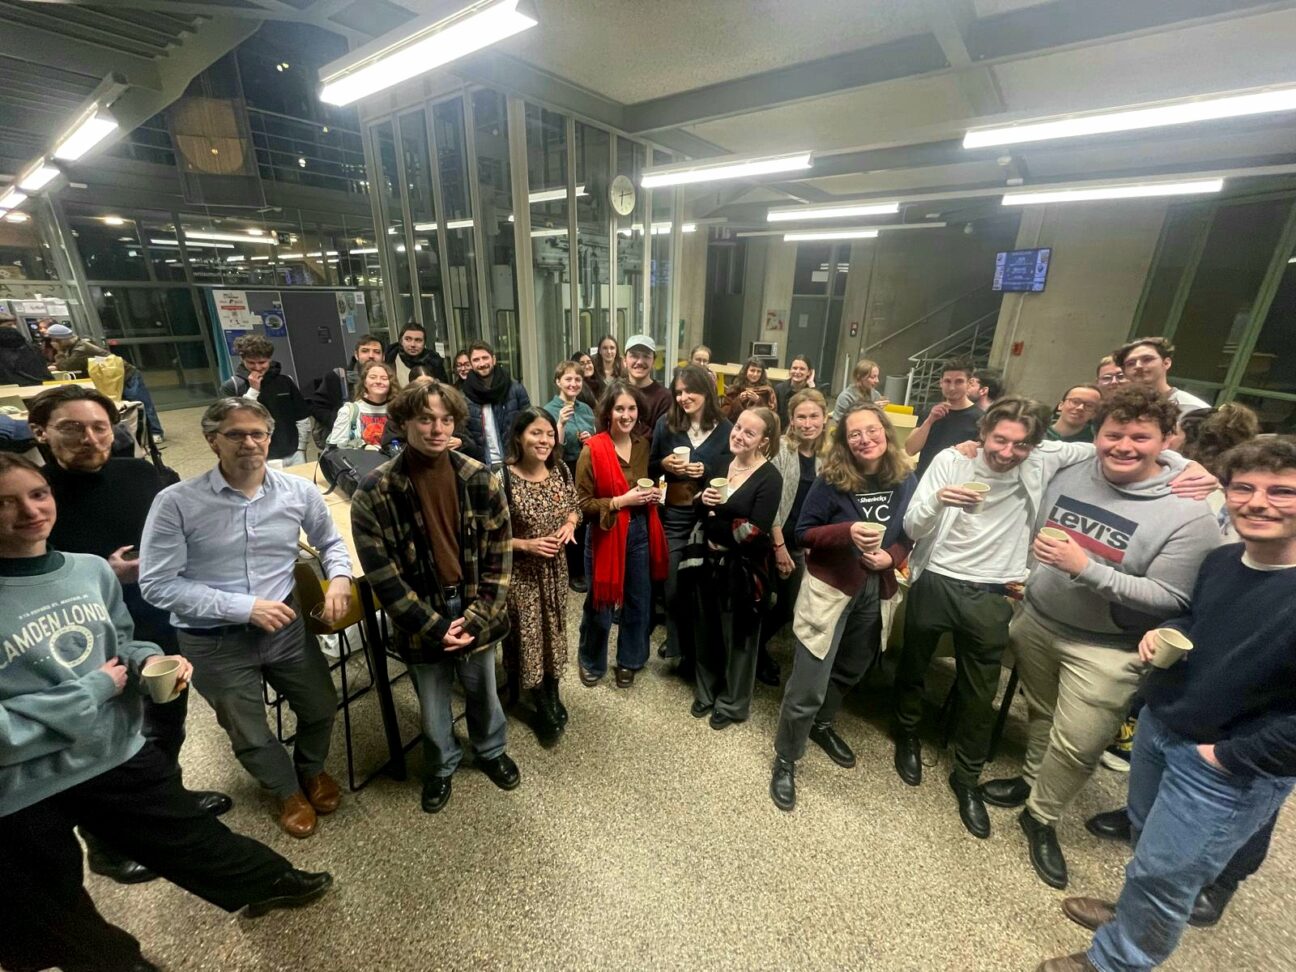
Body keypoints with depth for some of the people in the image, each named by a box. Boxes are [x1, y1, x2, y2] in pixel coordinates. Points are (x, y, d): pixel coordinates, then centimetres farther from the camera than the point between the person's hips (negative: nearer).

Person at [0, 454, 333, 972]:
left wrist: (152, 662, -10)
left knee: (193, 836, 25)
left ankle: (269, 884, 47)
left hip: (120, 754, 4)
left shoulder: (91, 569, -6)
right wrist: (91, 691, -19)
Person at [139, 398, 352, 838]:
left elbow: (330, 542, 8)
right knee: (249, 734, 18)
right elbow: (157, 585, -16)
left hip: (284, 627, 3)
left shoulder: (299, 491, -9)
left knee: (321, 707, 18)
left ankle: (311, 769, 53)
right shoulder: (176, 502, -18)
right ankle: (288, 791, 49)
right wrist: (245, 607, -23)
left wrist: (339, 578, -11)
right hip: (213, 642, -2)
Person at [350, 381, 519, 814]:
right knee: (433, 706, 21)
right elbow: (382, 575, -12)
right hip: (421, 621, -1)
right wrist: (434, 627, -14)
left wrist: (476, 617, -12)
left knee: (483, 693, 22)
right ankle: (441, 766, 51)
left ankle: (491, 751, 52)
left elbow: (500, 555, -6)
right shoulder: (374, 493, -14)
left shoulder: (481, 480, -10)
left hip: (475, 613, 1)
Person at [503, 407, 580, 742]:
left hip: (555, 567, 5)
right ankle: (542, 704, 33)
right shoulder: (502, 478, -20)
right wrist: (526, 544, -23)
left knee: (554, 628, 18)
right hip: (520, 571, -4)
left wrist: (570, 525, -9)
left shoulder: (560, 470, -5)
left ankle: (553, 695, 41)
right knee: (527, 633, 10)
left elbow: (574, 506, 11)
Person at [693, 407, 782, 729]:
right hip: (712, 563, 5)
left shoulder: (770, 478, -15)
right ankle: (706, 691, 42)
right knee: (708, 631, 19)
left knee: (739, 637, 14)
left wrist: (714, 523, -15)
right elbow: (701, 514, 9)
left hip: (744, 569, -5)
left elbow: (755, 533, -23)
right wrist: (703, 501, -13)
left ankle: (732, 703, 36)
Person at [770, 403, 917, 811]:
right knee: (808, 686, -2)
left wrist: (892, 556, -13)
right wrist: (847, 532, -27)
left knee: (850, 670, 24)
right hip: (830, 588, -5)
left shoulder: (905, 481, -3)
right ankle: (785, 762, 20)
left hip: (876, 590, 5)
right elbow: (803, 532, -11)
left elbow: (910, 534, 8)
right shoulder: (832, 480, -15)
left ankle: (822, 725, 52)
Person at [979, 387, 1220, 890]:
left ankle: (1041, 818, 28)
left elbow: (1167, 599, -20)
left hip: (1106, 649, -4)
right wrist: (1025, 578, 6)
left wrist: (1084, 567, -30)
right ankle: (1033, 780, 46)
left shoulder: (1190, 514, -18)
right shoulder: (1070, 476, -4)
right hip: (1037, 621, 4)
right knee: (1041, 714, 22)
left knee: (1076, 744, 4)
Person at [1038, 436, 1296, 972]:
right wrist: (1165, 632, -5)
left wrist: (1230, 757, -18)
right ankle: (1134, 912, 53)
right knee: (1147, 838, 27)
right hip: (1157, 723, 6)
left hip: (1230, 771, -6)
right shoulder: (1221, 560, -3)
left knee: (1161, 873, 11)